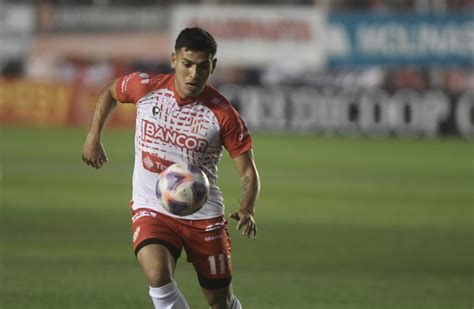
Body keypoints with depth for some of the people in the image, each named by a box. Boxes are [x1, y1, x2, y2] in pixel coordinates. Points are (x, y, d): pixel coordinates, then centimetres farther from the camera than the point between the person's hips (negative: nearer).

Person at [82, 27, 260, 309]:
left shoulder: (223, 114, -13)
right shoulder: (145, 87, -8)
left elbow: (248, 172, -8)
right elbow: (110, 91, 16)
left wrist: (247, 211, -26)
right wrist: (94, 137, 10)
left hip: (204, 216, 0)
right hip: (152, 209, 0)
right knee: (158, 276, -29)